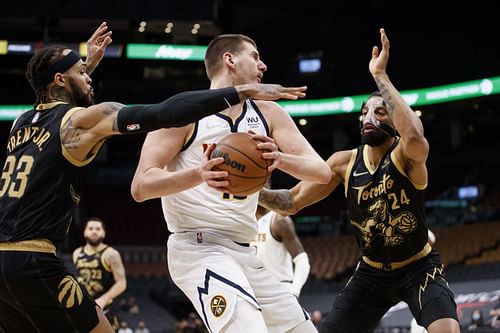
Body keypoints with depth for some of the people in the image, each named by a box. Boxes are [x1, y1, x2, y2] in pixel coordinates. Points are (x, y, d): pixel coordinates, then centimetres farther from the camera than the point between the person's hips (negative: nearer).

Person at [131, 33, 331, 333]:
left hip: (244, 253, 8)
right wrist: (199, 175, -30)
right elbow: (140, 187, -12)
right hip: (198, 248, -7)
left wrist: (280, 159, -22)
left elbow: (323, 172, 0)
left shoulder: (268, 114, 11)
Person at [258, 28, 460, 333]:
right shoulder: (345, 162, -6)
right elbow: (292, 202, -2)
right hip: (372, 271, 5)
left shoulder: (408, 156, -20)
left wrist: (380, 75, -43)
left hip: (419, 268, -5)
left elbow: (414, 137, -48)